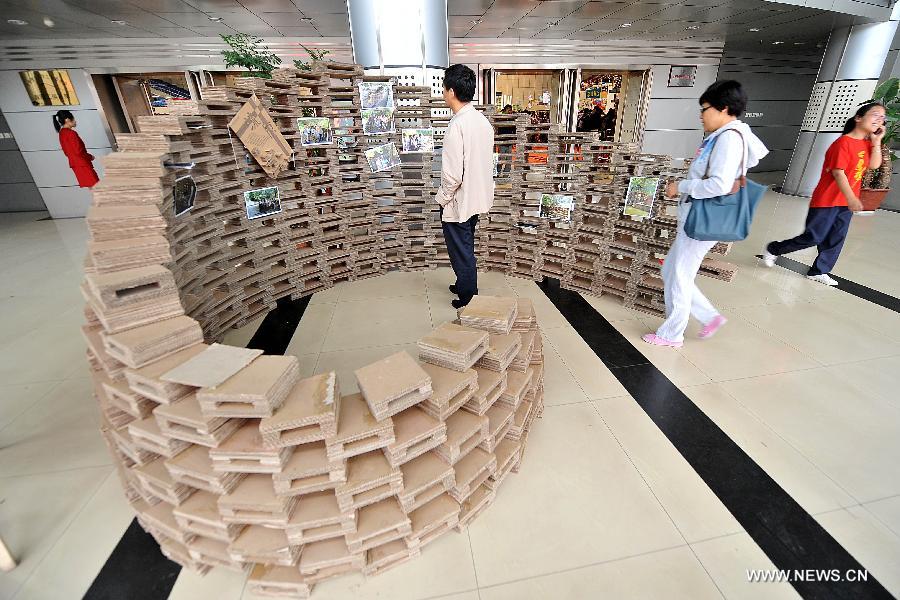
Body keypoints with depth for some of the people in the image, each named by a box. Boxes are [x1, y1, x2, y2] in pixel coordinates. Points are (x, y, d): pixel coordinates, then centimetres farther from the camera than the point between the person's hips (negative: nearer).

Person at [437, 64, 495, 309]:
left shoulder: (457, 125, -22)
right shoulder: (482, 120, 4)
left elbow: (453, 174, -25)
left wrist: (442, 198, -10)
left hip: (458, 203, -8)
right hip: (477, 198, 9)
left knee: (462, 252, 7)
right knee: (466, 249, 23)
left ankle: (469, 300, 21)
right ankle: (465, 286, 41)